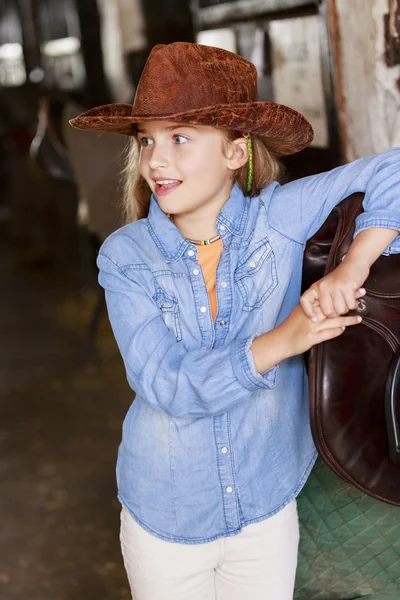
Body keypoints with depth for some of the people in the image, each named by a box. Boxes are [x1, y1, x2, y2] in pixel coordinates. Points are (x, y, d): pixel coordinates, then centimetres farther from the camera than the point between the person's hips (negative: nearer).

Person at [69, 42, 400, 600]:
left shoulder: (277, 216, -12)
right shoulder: (124, 256, -13)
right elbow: (166, 385, -21)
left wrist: (350, 270, -26)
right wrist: (282, 340, -28)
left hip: (267, 509, 1)